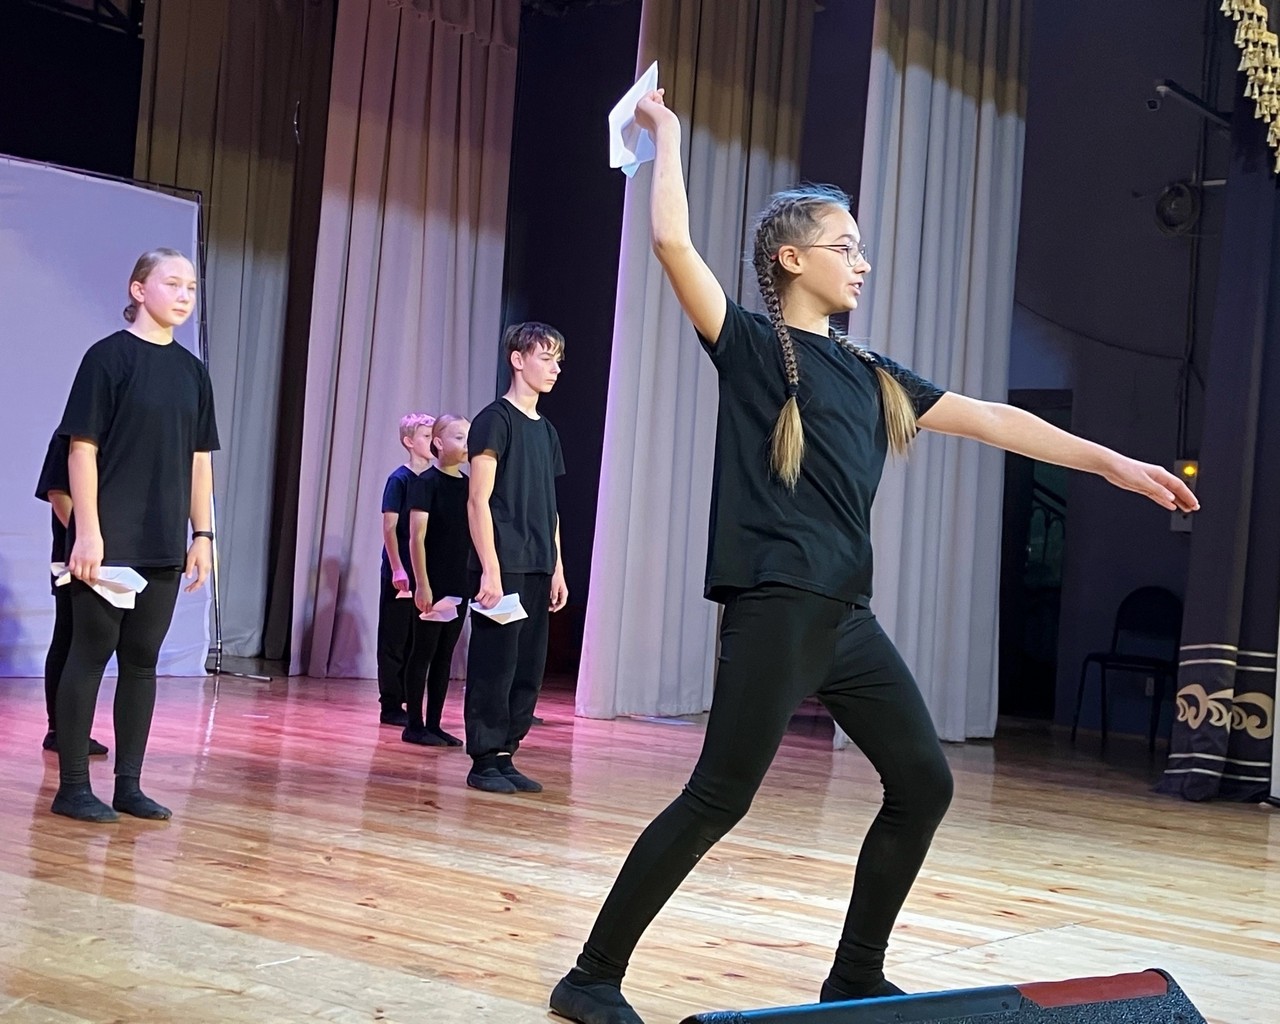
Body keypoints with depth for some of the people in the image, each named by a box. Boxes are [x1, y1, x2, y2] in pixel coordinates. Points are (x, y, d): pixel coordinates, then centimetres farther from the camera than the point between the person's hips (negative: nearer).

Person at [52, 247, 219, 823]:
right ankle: (73, 787, 5)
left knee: (142, 659, 8)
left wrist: (202, 534, 10)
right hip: (109, 540, -5)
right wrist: (87, 532, -15)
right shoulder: (110, 356, -4)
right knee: (91, 654, -1)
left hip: (164, 547, 6)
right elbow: (82, 447, -9)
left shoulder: (192, 371, 12)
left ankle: (128, 785, 14)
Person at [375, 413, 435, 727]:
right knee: (395, 641, 2)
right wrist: (397, 569, -15)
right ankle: (391, 706, 8)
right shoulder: (399, 479, -7)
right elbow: (389, 527, -9)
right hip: (400, 574, -5)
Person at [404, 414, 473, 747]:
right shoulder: (427, 482, -8)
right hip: (432, 585, -6)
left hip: (460, 586, 6)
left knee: (445, 656, 9)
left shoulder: (468, 486, 10)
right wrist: (422, 584, -16)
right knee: (423, 654, 0)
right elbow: (417, 537, -12)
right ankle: (415, 725, 6)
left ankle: (434, 724, 15)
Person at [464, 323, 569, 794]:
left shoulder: (546, 430, 17)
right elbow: (478, 500, -10)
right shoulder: (495, 419, -5)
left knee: (529, 669, 7)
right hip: (502, 566, -7)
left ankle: (505, 756, 14)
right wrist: (490, 568, -17)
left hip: (537, 570, 7)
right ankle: (484, 761, 3)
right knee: (494, 666, -4)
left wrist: (557, 568, 14)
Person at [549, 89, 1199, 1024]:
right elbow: (673, 243, -13)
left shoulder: (873, 377, 18)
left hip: (850, 619, 8)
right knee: (718, 800, -10)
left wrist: (1112, 463, 19)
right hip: (775, 611, -8)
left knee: (924, 782, 10)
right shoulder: (751, 345, -1)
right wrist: (668, 137, -1)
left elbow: (990, 419, 19)